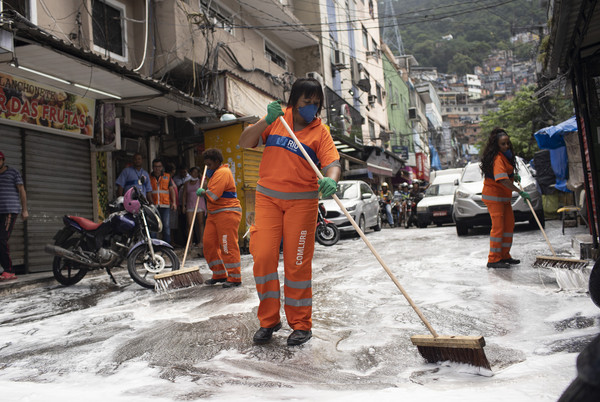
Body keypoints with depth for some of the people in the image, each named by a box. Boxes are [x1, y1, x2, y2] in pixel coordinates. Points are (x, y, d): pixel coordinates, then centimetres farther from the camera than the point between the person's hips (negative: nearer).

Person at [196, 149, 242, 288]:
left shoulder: (223, 173, -13)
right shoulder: (216, 173, 22)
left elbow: (212, 195, -20)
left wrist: (202, 192, -1)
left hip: (227, 213, -11)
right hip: (214, 214, 11)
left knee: (228, 246, -9)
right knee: (209, 244, 8)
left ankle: (234, 278, -2)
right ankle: (219, 274, 17)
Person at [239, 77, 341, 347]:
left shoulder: (320, 131, 1)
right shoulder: (276, 119, 6)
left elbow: (332, 163, -13)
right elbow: (245, 143, 1)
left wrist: (331, 180, -36)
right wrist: (266, 121, -14)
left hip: (302, 201, -2)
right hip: (268, 198, 2)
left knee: (297, 263, 0)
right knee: (263, 257, -5)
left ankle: (301, 324, 14)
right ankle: (268, 320, 11)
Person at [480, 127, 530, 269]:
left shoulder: (505, 156, 12)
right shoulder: (497, 158, -21)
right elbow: (503, 180, -31)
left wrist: (513, 175, 11)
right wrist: (520, 192, -30)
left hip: (504, 196, 10)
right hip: (493, 195, -10)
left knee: (509, 224, 12)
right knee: (498, 226, -11)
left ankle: (504, 255, 21)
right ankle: (493, 260, -7)